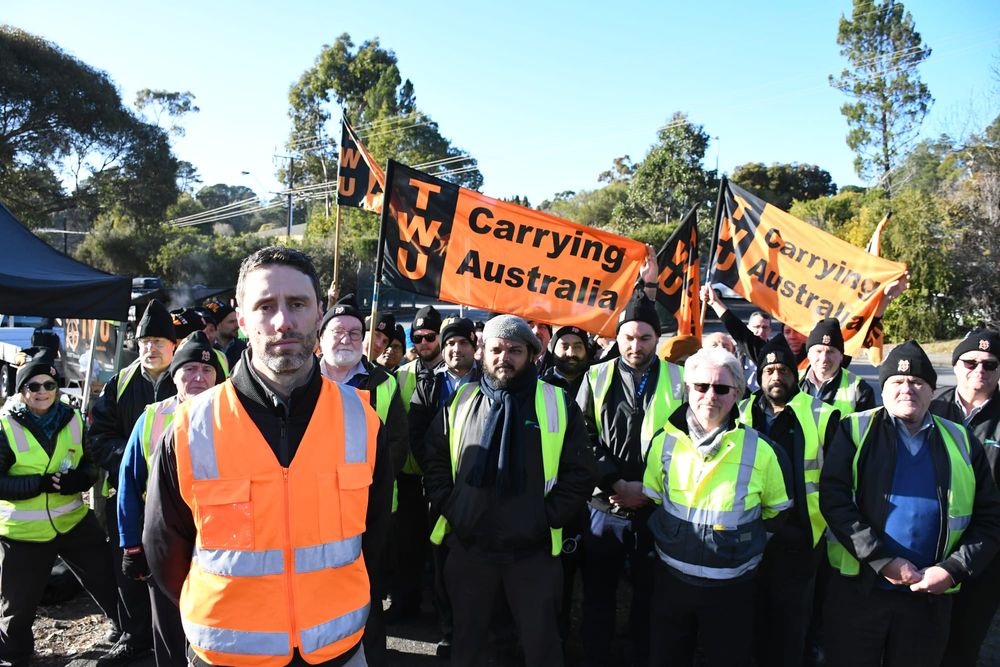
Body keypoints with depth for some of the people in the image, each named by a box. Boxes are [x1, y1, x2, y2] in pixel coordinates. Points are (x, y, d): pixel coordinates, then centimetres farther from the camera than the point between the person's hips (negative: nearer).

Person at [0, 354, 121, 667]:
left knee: (110, 583, 7)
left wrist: (76, 480, -18)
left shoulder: (72, 420, 0)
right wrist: (40, 483, -27)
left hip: (74, 522, 3)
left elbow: (90, 467, 4)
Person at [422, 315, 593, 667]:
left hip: (534, 550, -2)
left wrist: (548, 517, -10)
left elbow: (577, 472, -2)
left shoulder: (558, 404, -3)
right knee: (467, 639, 20)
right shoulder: (460, 401, 4)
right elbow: (435, 462, 9)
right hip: (468, 546, 2)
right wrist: (450, 507, -2)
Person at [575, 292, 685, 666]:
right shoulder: (597, 378, 3)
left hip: (660, 507, 0)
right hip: (604, 505, 1)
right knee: (598, 594, 12)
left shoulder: (679, 380, 1)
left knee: (650, 595, 12)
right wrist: (616, 483, -11)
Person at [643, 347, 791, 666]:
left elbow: (776, 516, 4)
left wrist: (744, 543, 1)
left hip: (732, 590, -1)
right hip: (670, 582, 2)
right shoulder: (665, 441, -5)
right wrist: (665, 545, 5)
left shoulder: (760, 450, -10)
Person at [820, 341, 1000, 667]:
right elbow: (834, 499, -11)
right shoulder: (856, 430, -2)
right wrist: (883, 560, -15)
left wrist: (953, 570, -7)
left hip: (931, 595, 2)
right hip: (857, 589, -2)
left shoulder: (961, 442, 6)